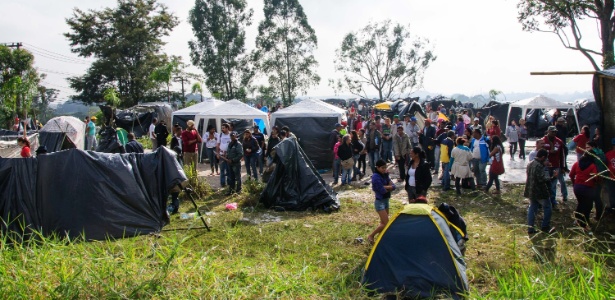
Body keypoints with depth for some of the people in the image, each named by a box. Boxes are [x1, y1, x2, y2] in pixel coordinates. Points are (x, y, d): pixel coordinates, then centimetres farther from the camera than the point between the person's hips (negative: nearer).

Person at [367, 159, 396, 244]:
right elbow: (382, 191, -22)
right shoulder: (376, 177, -17)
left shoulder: (385, 175, 8)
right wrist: (388, 188, -4)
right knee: (386, 223, -9)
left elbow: (393, 186, -1)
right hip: (380, 201, -8)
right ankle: (371, 236, 2)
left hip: (386, 200, 8)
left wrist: (385, 187, -16)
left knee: (383, 222, 13)